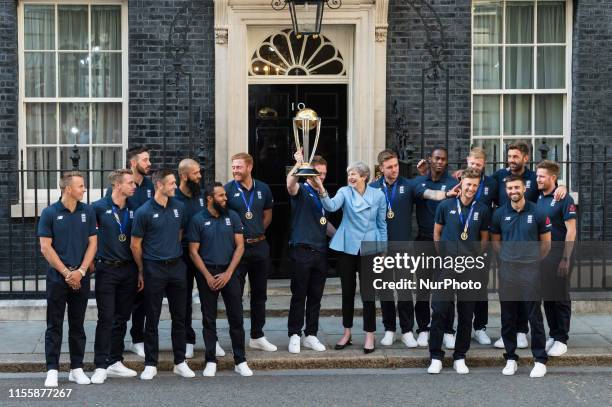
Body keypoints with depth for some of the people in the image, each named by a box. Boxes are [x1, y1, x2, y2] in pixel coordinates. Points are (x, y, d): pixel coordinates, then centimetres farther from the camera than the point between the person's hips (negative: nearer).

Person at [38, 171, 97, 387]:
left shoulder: (88, 211, 4)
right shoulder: (49, 213, -4)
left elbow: (92, 243, 4)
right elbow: (45, 248, -6)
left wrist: (80, 271, -8)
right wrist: (66, 273, -10)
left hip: (81, 278, 3)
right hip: (57, 278, -3)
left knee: (77, 325, 9)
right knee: (54, 325, 2)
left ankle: (77, 369, 16)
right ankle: (52, 370, 6)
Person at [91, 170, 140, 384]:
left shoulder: (133, 210, 7)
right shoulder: (99, 207, -7)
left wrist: (140, 272, 10)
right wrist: (91, 262, -2)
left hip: (128, 270, 5)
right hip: (107, 269, -4)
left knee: (122, 318, 10)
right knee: (106, 318, -5)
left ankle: (115, 362, 20)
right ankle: (100, 366, 0)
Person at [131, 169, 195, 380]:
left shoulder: (179, 207, 4)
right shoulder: (144, 212, -8)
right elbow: (135, 245, -1)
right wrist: (142, 270, 5)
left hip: (177, 266, 4)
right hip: (154, 269, -4)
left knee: (179, 317, 8)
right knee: (152, 319, 3)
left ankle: (180, 362, 18)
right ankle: (150, 364, 13)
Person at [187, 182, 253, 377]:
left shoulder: (232, 216, 3)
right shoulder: (198, 220, -2)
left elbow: (240, 246, 2)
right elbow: (193, 252, -2)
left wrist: (228, 273, -7)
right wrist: (208, 276, -9)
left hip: (229, 272, 2)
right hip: (207, 274, -1)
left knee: (236, 317, 1)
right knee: (209, 319, 5)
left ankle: (240, 361, 10)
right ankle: (211, 361, 14)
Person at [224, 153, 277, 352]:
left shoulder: (263, 189, 4)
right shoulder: (228, 189, -7)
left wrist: (257, 232, 8)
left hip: (259, 246, 4)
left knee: (259, 294, 11)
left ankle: (257, 336, 22)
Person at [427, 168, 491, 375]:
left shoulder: (482, 210, 5)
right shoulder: (445, 206, 2)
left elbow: (484, 238, 14)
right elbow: (436, 233, 10)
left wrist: (476, 257, 6)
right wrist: (442, 254, 6)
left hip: (470, 267, 2)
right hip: (446, 265, -1)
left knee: (466, 314, 6)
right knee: (439, 310, -5)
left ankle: (460, 357, 17)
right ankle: (436, 357, 6)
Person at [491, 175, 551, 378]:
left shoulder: (537, 212, -2)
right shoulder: (500, 214, 3)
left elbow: (546, 241, 8)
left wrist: (534, 259, 10)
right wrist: (507, 257, 8)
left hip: (530, 270, -2)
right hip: (507, 270, 2)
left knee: (534, 316, -1)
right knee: (508, 316, 7)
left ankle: (540, 359, 8)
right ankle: (510, 358, 18)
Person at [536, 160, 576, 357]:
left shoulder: (563, 199, -10)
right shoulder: (537, 199, 9)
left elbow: (571, 231, -13)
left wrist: (565, 259, -17)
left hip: (558, 257, -6)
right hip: (541, 257, 6)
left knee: (560, 298, 1)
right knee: (547, 297, 12)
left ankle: (561, 340, 9)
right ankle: (553, 335, 23)